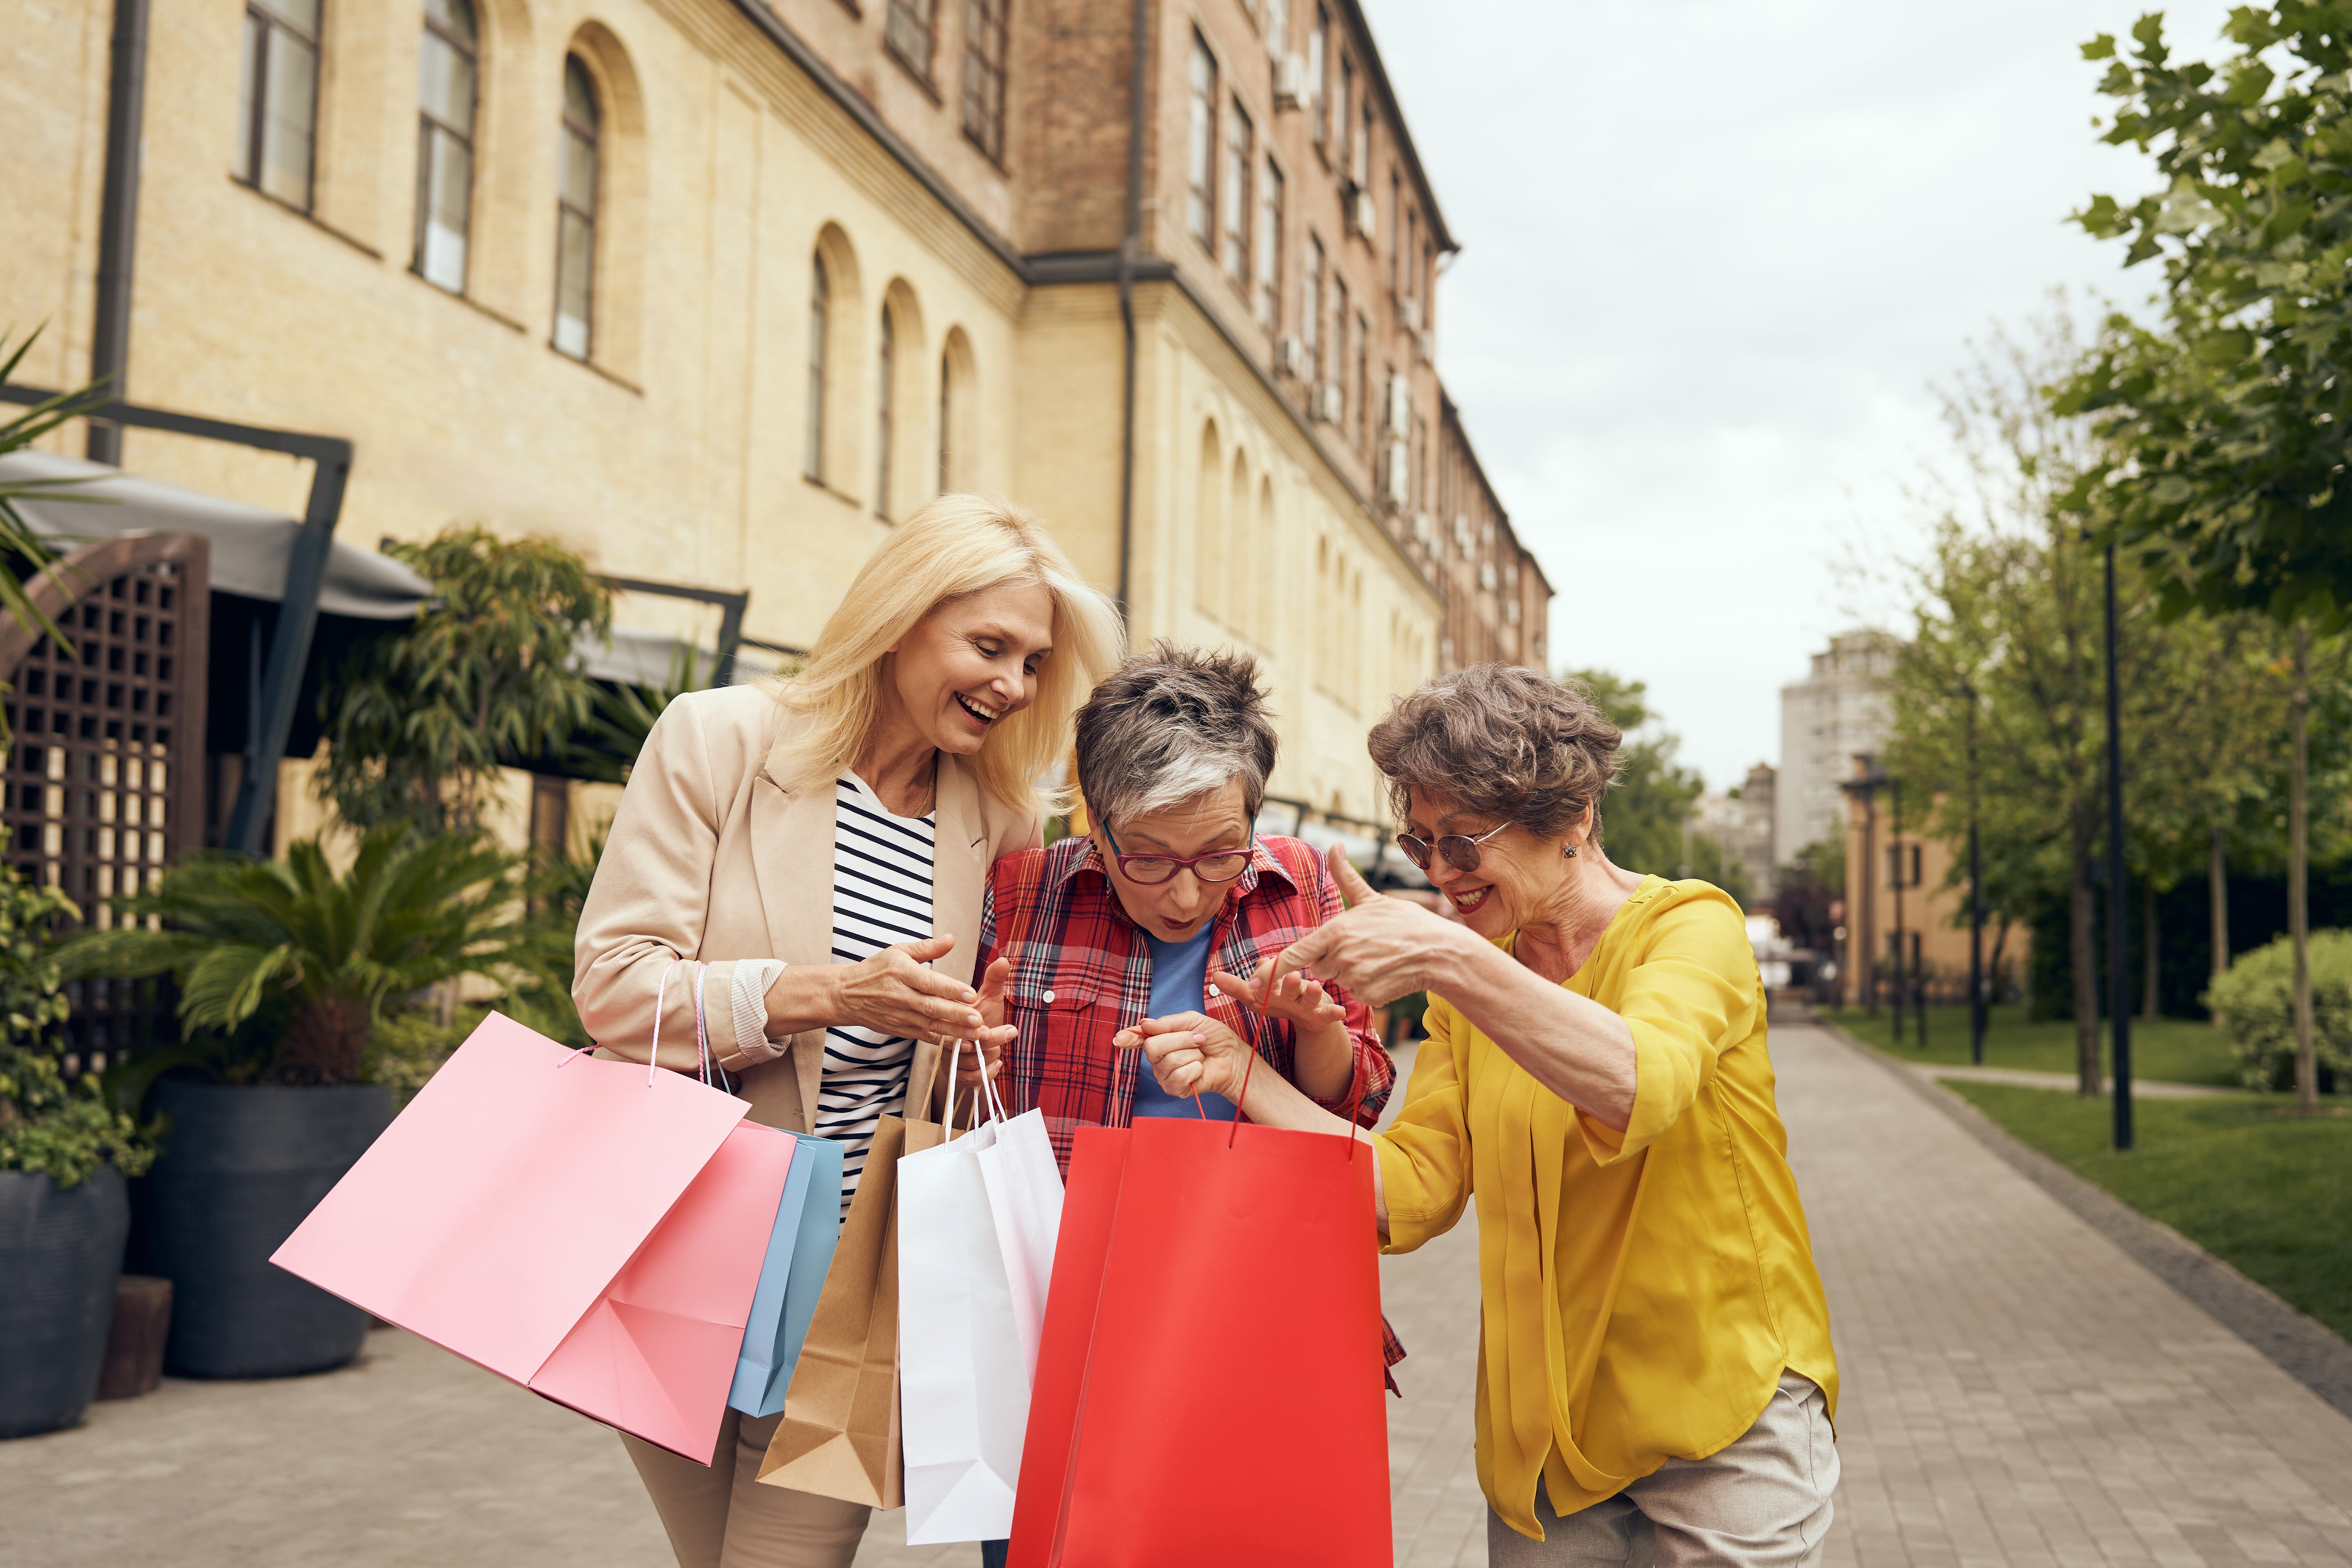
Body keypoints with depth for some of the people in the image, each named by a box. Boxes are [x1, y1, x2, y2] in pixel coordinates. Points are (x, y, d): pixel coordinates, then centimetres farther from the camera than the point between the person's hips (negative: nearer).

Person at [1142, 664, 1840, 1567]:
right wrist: (1242, 1079, -14)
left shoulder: (1690, 925, -10)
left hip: (1722, 1409, -4)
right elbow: (1417, 1190, -4)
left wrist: (1446, 958, -39)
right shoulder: (1466, 985, 6)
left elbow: (1638, 1087, -32)